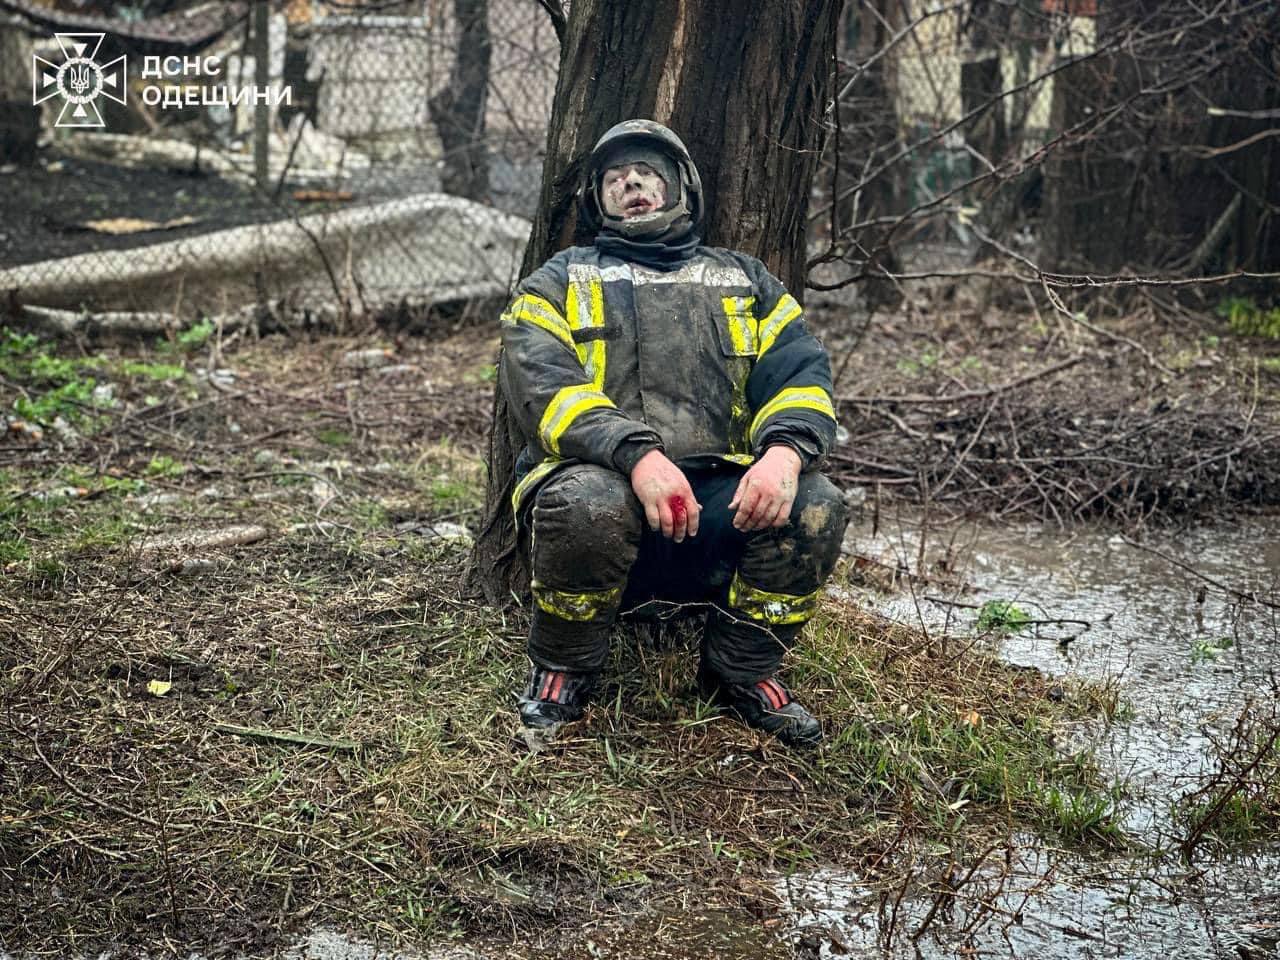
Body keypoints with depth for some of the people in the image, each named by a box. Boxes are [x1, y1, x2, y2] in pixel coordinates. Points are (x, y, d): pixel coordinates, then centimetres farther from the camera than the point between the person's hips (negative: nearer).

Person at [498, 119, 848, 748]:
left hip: (717, 504, 2)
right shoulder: (559, 283, 14)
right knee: (587, 503, -37)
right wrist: (637, 454, -25)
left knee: (815, 506, -26)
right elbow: (541, 385, -6)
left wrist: (785, 450, -20)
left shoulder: (744, 281, 22)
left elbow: (801, 374, 6)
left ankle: (742, 671, -1)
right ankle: (563, 671, -7)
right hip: (606, 478, -2)